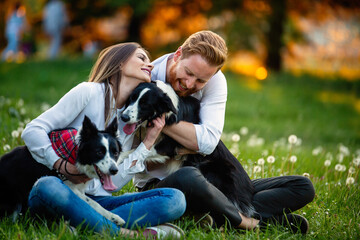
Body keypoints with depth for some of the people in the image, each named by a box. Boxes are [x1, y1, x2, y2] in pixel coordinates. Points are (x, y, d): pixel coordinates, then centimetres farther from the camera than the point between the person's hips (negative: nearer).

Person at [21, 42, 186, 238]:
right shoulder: (89, 92, -1)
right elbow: (32, 130, -7)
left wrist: (148, 142, 4)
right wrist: (62, 166, -21)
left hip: (96, 200, 5)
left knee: (174, 199, -17)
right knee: (49, 186, -42)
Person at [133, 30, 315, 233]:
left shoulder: (215, 81, -4)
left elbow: (207, 141, -20)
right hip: (159, 184, -5)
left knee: (303, 187, -5)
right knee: (188, 177, -45)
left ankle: (219, 218, -27)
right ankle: (245, 222, -19)